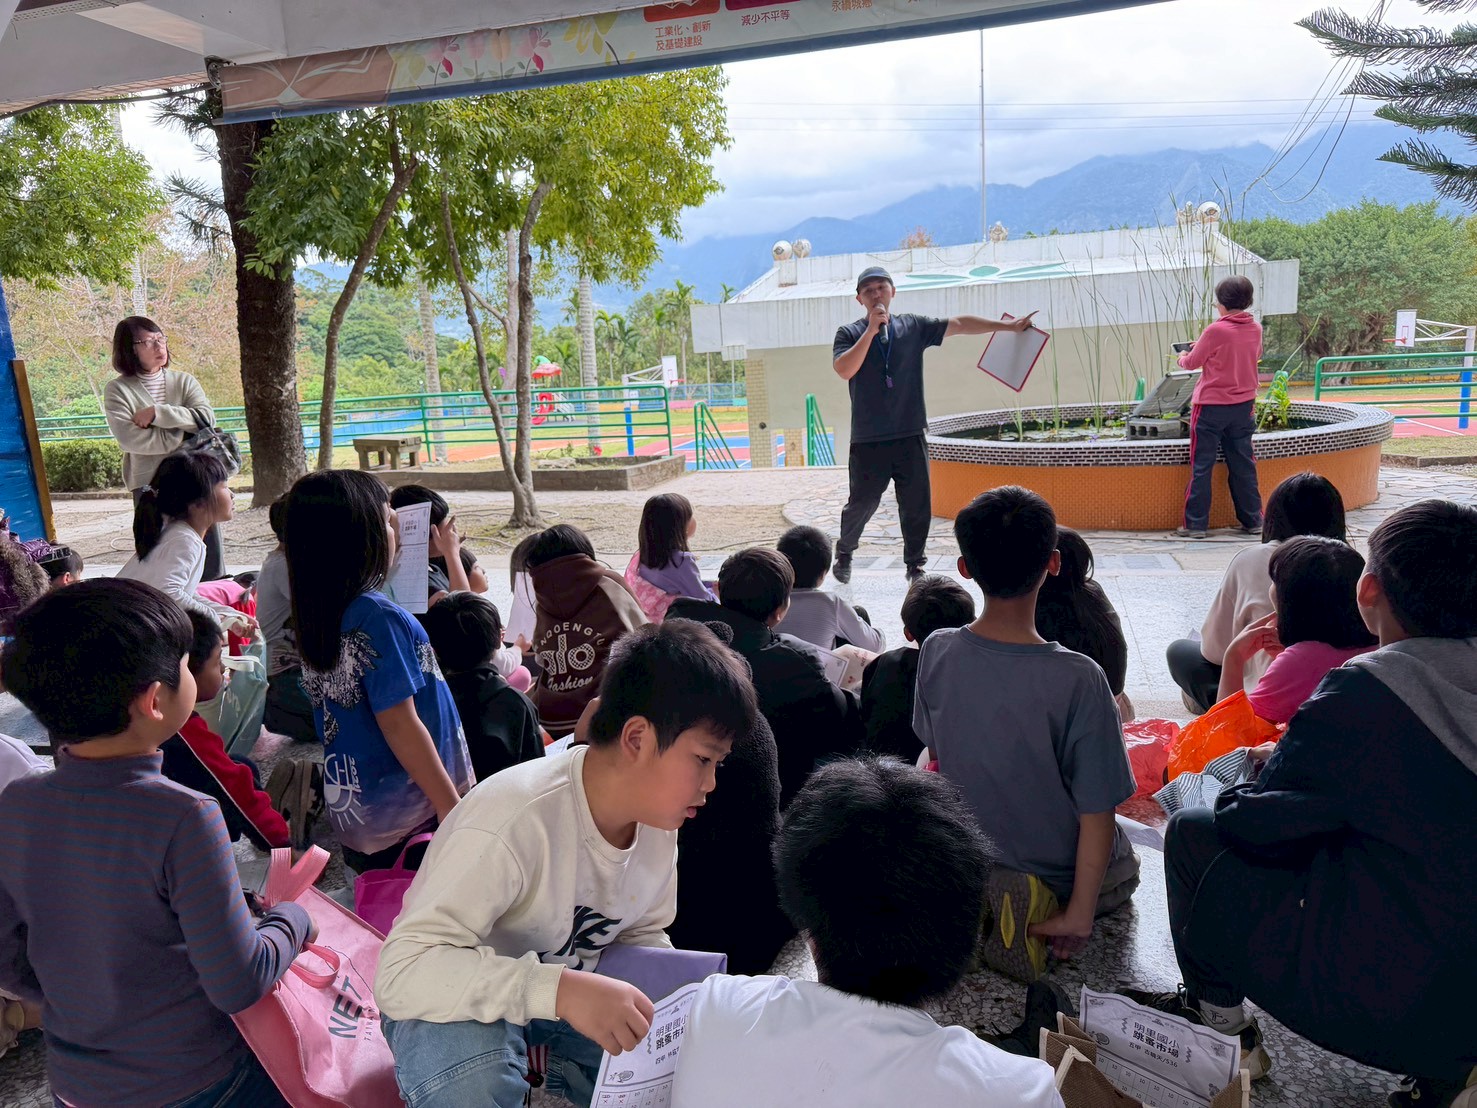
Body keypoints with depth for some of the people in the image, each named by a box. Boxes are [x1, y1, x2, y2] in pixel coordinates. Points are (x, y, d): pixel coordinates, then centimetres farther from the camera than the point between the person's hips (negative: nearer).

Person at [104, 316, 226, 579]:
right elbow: (129, 438, -13)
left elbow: (206, 418, -5)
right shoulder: (117, 390, 2)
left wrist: (157, 413, -12)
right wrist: (184, 435, -10)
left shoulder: (183, 381, 11)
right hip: (150, 484, -3)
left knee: (210, 556, 3)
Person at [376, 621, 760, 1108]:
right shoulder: (515, 820, -34)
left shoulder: (656, 815, -11)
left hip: (573, 998, 6)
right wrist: (558, 990, -49)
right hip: (465, 1001, -6)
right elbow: (400, 971, -38)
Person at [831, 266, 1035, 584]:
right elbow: (844, 370, -15)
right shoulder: (850, 334, 3)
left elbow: (959, 324, 12)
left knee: (917, 505, 4)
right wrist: (871, 331, -16)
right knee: (862, 502, 2)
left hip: (910, 438, 2)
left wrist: (1009, 326, 10)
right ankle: (844, 553, 28)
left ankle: (914, 565, 20)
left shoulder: (913, 327, 10)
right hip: (867, 441, -2)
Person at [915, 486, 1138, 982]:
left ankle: (977, 902, 11)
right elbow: (1097, 809, -23)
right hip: (1058, 872, -3)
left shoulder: (936, 653, -17)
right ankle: (1049, 909, 7)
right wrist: (1080, 914, -12)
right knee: (1123, 869, 32)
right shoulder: (1077, 679, -28)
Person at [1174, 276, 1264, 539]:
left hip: (1211, 407, -5)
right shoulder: (1255, 329, 3)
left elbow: (1192, 362, -6)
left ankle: (1196, 524, 2)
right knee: (1243, 464, 12)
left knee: (1201, 467, 1)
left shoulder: (1216, 331, -16)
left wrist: (1183, 357, 18)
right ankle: (1253, 521, 16)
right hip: (1244, 406, 6)